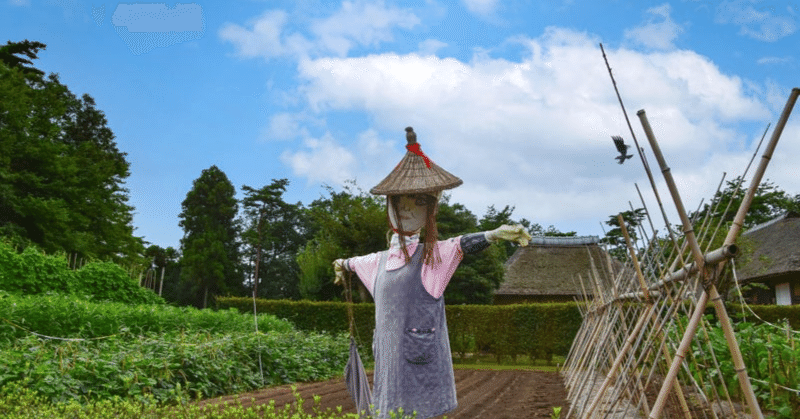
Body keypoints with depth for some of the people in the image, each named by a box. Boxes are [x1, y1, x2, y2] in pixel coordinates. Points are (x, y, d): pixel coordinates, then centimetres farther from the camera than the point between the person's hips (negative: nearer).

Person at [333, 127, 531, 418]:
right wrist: (344, 264, 57)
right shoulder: (381, 260, 13)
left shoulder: (430, 255, -4)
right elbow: (359, 261, 35)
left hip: (419, 360, -5)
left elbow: (462, 244, -23)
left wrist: (493, 235, -42)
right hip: (389, 357, 6)